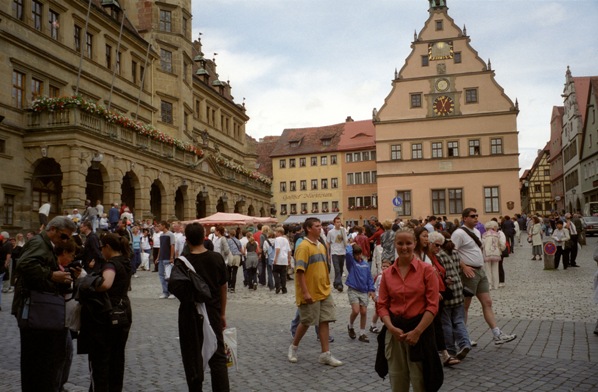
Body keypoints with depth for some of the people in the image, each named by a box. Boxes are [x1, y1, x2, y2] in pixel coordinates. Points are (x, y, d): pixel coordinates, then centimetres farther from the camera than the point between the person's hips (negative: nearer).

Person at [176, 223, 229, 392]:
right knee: (218, 357, 7)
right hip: (213, 313, 2)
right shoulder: (216, 258, -3)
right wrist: (222, 313, 11)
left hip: (190, 314, -1)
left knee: (193, 357, 12)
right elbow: (223, 287, 3)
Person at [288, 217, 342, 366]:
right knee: (306, 322, 6)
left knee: (324, 321, 4)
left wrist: (327, 286, 17)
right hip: (310, 293, -7)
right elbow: (300, 271, -19)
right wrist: (305, 292, -22)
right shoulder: (303, 247, -14)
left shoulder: (321, 246, 11)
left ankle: (325, 354, 9)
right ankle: (293, 347, 27)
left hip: (324, 292, 7)